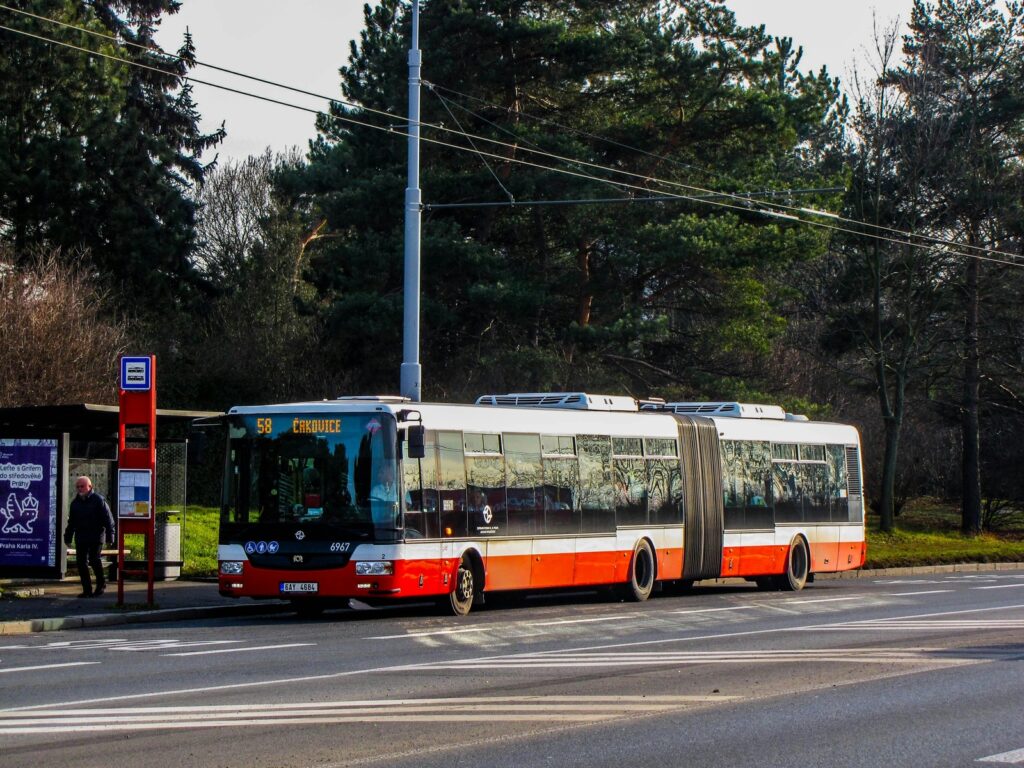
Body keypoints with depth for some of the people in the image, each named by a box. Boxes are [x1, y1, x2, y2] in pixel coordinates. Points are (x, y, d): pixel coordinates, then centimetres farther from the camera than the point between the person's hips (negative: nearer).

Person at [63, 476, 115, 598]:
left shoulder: (99, 500, -3)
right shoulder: (75, 502, 14)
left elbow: (108, 519, -5)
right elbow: (71, 522, 22)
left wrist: (109, 535, -10)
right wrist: (68, 536, 20)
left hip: (96, 537, -6)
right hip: (81, 538, 6)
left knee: (94, 559, -12)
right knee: (81, 562, 1)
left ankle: (101, 583, 9)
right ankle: (87, 589, 7)